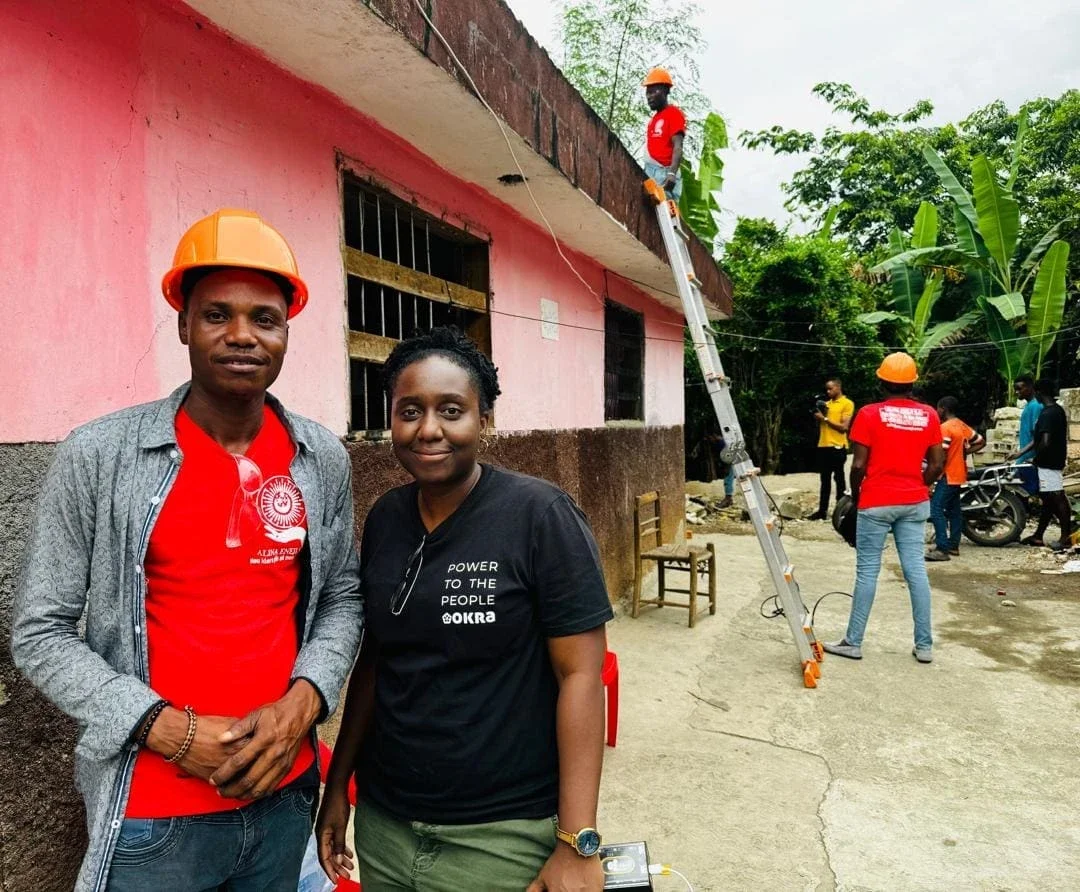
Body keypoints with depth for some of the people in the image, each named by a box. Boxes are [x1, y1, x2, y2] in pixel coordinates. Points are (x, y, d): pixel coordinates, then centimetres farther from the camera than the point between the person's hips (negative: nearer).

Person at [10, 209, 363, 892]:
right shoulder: (98, 456, -11)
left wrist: (305, 699, -12)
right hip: (153, 813, -3)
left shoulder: (323, 458, -3)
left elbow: (343, 596, 4)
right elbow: (41, 631, -7)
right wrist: (169, 729, -16)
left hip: (286, 791, 4)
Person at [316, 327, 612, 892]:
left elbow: (580, 675, -16)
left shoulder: (541, 516, -16)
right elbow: (372, 662, 8)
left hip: (505, 838, -5)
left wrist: (577, 843, -17)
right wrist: (338, 784, 10)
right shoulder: (383, 519, 0)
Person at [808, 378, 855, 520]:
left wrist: (825, 418, -13)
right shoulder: (826, 404, 18)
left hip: (837, 447, -7)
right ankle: (822, 510, 12)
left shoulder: (847, 404, -4)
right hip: (823, 446, 7)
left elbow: (844, 427, -12)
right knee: (825, 480, 9)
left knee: (838, 479, -1)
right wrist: (818, 417, 2)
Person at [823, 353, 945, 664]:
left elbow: (858, 465, -10)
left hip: (876, 503, -4)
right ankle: (924, 645, 12)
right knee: (916, 570, 7)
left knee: (867, 571, 1)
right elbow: (936, 465, 4)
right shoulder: (929, 415, 4)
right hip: (914, 503, 4)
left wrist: (855, 495, 6)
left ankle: (853, 642, 8)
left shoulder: (869, 414, -8)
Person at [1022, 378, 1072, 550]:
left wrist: (1035, 459, -9)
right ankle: (1038, 536, 20)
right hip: (1053, 461, 10)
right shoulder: (1057, 410, 12)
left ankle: (1066, 538, 2)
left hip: (1048, 463, -10)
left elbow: (1045, 443, -26)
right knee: (1048, 500, 13)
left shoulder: (1047, 414, -19)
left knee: (1058, 499, -4)